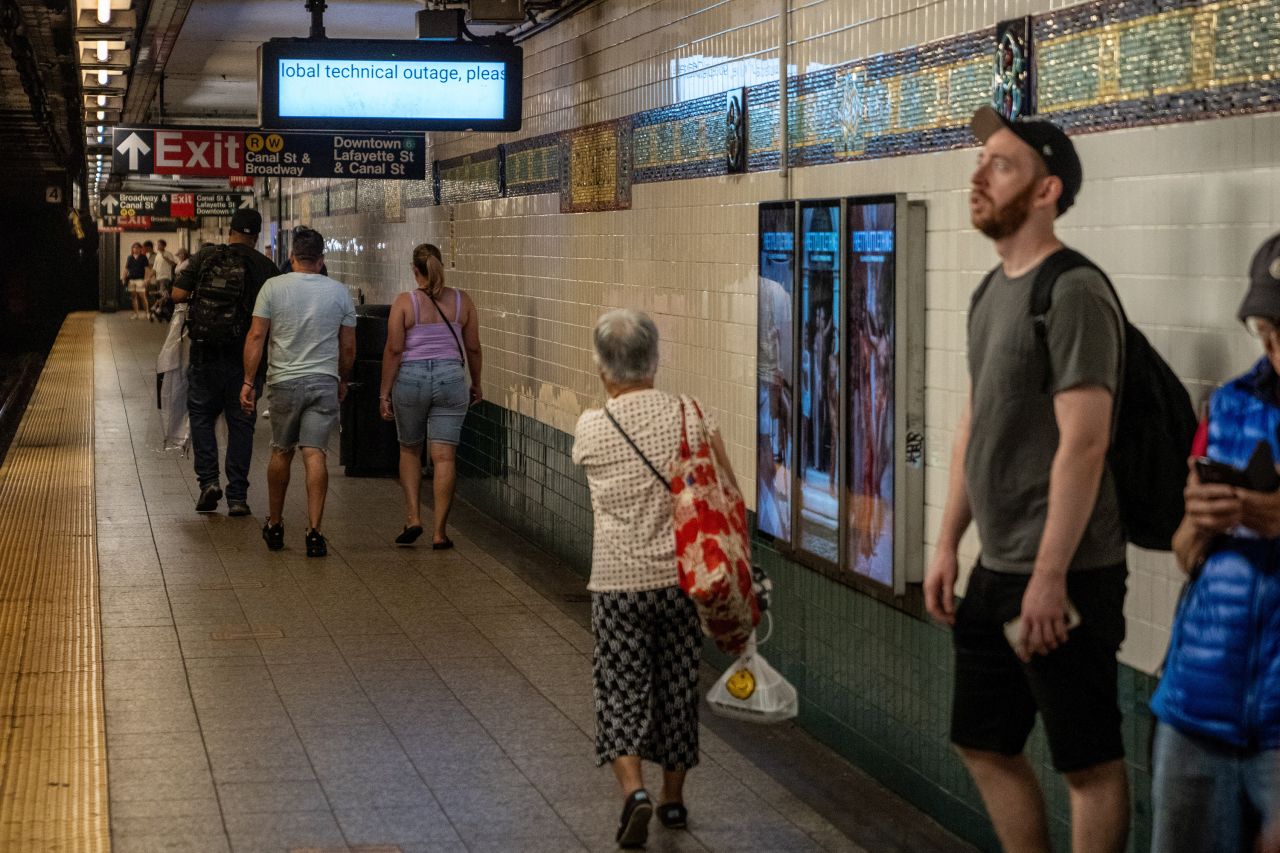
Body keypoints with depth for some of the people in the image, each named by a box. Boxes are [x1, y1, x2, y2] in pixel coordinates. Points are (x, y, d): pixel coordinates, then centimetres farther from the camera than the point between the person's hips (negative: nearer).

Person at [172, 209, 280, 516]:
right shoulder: (266, 267, -2)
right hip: (246, 356, 0)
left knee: (201, 415, 15)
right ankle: (237, 496, 4)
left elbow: (178, 294, -4)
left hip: (207, 353, 0)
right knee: (241, 424, 6)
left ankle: (208, 479, -1)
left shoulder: (205, 257, -3)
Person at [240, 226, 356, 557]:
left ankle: (275, 525, 26)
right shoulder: (339, 292, 2)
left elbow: (256, 337, -5)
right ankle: (314, 532, -12)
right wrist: (343, 381, 21)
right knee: (315, 454, -5)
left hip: (284, 382, 0)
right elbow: (348, 346, 7)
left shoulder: (273, 287, -2)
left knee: (281, 452, 14)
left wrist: (248, 381, -1)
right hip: (324, 382, 0)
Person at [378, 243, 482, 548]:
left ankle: (412, 517, 10)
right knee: (444, 456, 2)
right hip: (451, 378, 1)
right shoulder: (462, 301, 2)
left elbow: (394, 350, -7)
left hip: (411, 379, -1)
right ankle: (439, 532, 2)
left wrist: (385, 392, -2)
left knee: (409, 449, 20)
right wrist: (476, 385, 21)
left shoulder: (404, 302, -5)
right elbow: (473, 348, 8)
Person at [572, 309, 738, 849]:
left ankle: (633, 789, -14)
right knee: (677, 688, 14)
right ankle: (673, 799, 26)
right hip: (683, 577, 2)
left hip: (619, 582, -2)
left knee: (621, 689, 6)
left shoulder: (591, 429, -8)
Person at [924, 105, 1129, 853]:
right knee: (985, 745, 17)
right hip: (996, 569, 9)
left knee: (1089, 762, 2)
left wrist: (1050, 576, -23)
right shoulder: (992, 292, 12)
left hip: (1063, 575, -9)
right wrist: (948, 545, 16)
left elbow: (1083, 445, -21)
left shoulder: (1073, 294, -16)